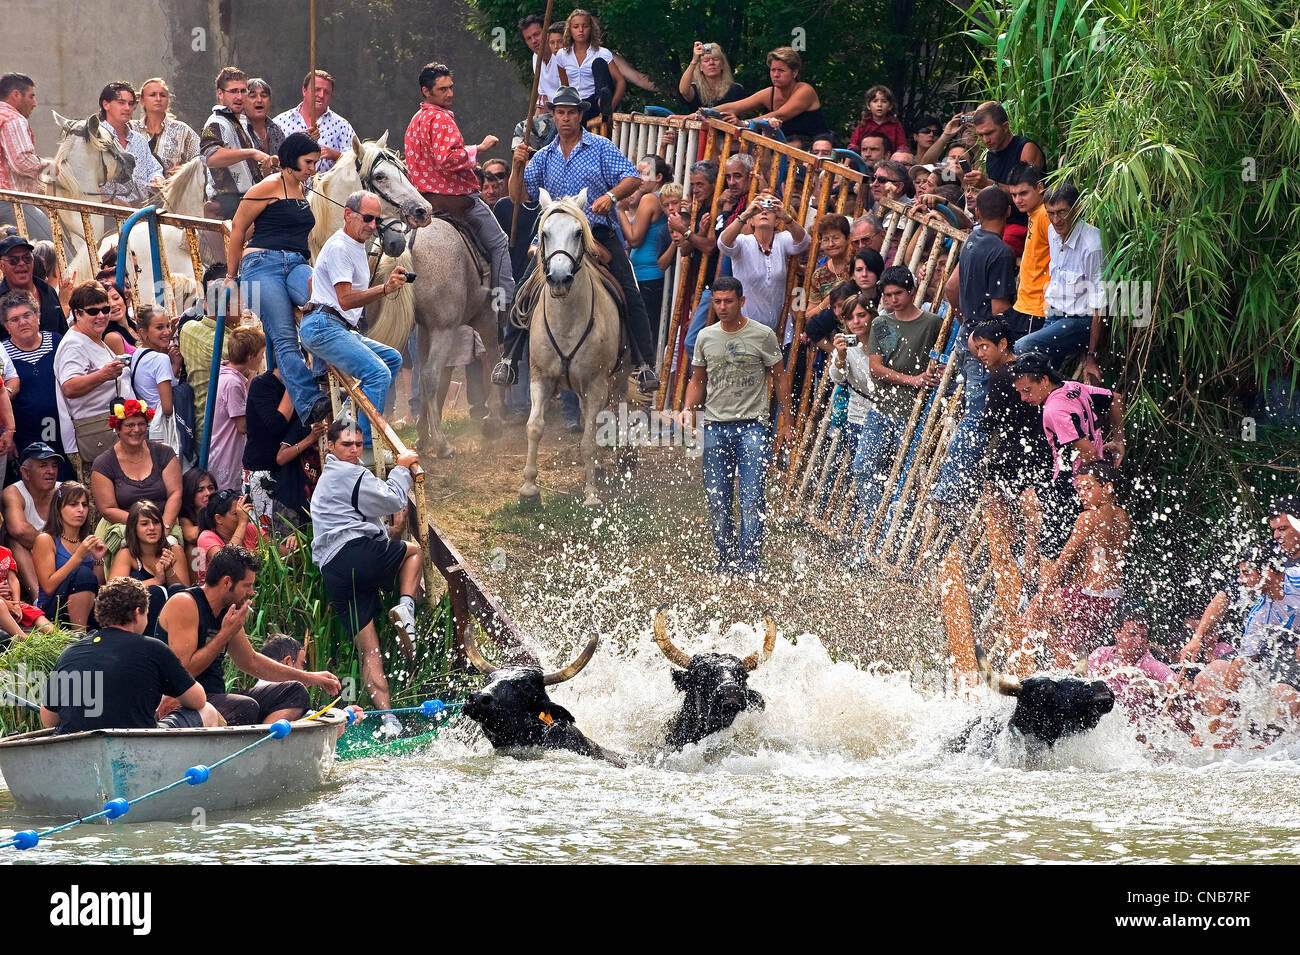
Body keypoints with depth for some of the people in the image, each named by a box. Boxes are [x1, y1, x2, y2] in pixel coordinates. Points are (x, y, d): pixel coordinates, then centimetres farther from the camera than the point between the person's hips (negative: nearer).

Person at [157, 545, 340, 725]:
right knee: (246, 708, -34)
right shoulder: (184, 605, -12)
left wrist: (310, 678, 28)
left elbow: (251, 661, 29)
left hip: (217, 697, 10)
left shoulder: (228, 612, 14)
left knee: (294, 692, 0)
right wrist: (226, 634, -13)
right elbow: (183, 671, -19)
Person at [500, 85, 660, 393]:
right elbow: (518, 197, 6)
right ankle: (509, 361, 1)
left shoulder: (601, 147, 3)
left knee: (629, 297, -14)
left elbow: (632, 179, -5)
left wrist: (611, 195, -25)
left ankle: (646, 367, -11)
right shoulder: (544, 157, 11)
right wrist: (518, 166, -11)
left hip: (600, 234, -3)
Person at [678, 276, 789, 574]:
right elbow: (697, 380, 20)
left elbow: (778, 380, 7)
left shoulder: (763, 335, 0)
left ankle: (748, 562, -11)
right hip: (715, 426, 4)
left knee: (751, 498, -12)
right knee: (717, 499, 4)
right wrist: (689, 408, 1)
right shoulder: (705, 337, 10)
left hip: (752, 424, -4)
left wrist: (786, 422, 5)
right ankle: (726, 559, 15)